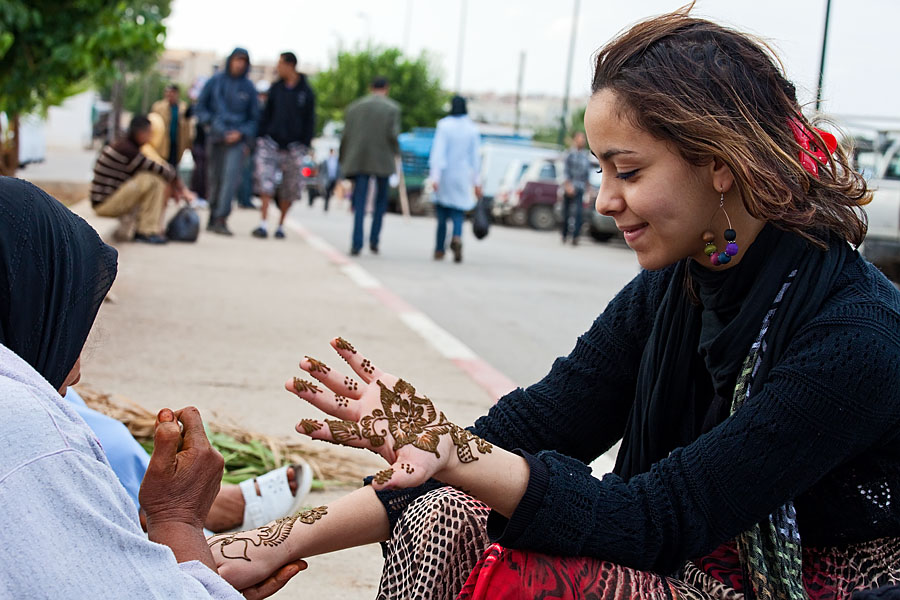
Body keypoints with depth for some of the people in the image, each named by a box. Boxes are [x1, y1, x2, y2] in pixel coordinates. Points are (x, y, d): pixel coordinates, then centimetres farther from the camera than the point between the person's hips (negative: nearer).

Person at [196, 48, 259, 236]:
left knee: (230, 177, -16)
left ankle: (221, 219, -21)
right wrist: (209, 122, -4)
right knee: (215, 178, 6)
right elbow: (201, 106, 12)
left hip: (236, 138, -1)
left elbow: (254, 117, 10)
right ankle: (213, 217, 17)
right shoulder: (215, 81, 6)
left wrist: (242, 132, -5)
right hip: (215, 137, 2)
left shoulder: (248, 87, 5)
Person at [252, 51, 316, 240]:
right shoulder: (276, 88, 7)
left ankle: (281, 225, 18)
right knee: (265, 181, -13)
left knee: (289, 188, 5)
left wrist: (305, 144, -3)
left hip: (293, 146, -1)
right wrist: (261, 137, 3)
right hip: (271, 142, 1)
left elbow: (309, 121, 3)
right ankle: (264, 224, -14)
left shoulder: (306, 92, 0)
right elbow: (266, 113, 11)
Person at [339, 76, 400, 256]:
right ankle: (374, 240, 7)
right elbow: (392, 134, -11)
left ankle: (356, 244, -9)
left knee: (359, 202, 1)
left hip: (358, 160, 2)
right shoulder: (392, 108, 0)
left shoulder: (354, 106, 9)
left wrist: (344, 160, 13)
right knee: (381, 200, 14)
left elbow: (346, 135, 6)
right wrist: (395, 150, 8)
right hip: (382, 160, -2)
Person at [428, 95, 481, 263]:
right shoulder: (472, 129, 2)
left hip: (445, 174, -1)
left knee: (442, 214, 10)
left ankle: (439, 250, 14)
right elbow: (475, 157, 3)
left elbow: (438, 152, -13)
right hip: (463, 177, 1)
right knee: (458, 213, 3)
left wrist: (435, 176, -16)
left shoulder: (444, 126, -6)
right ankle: (457, 238, -27)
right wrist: (476, 182, 7)